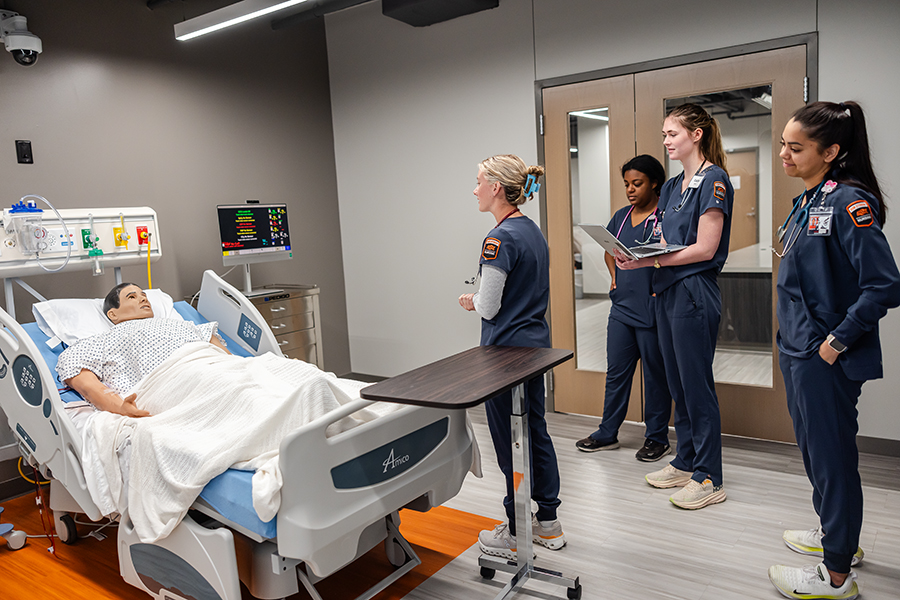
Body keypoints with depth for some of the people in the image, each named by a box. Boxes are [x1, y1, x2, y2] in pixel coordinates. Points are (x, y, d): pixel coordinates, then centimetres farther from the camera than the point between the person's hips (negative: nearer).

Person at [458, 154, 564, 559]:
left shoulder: (501, 239, -20)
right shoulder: (532, 230, 9)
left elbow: (489, 308, -19)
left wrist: (470, 301, 1)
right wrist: (480, 300, 14)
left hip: (507, 349, -9)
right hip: (535, 342, 10)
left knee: (510, 441, 3)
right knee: (536, 431, 17)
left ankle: (517, 534, 18)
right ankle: (547, 522, 30)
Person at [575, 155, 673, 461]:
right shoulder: (622, 216, 11)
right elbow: (608, 248, 27)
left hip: (651, 310, -6)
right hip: (622, 307, 7)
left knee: (655, 374, 6)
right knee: (616, 372, 13)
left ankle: (657, 437, 21)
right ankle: (608, 433, 26)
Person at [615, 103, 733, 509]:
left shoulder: (713, 180, -10)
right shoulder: (672, 186, 16)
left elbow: (705, 249, -17)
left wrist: (649, 261, -19)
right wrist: (635, 258, -3)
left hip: (695, 292, -9)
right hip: (667, 292, 9)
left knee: (696, 384, -2)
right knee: (676, 383, 14)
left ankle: (709, 478, 11)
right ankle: (684, 462, 27)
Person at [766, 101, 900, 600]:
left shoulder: (849, 202, -17)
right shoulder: (808, 202, 10)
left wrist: (838, 340, -18)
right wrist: (794, 338, 14)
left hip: (826, 358, -9)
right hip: (797, 349, 9)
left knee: (832, 456, 3)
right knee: (812, 446, 21)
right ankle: (835, 534, 42)